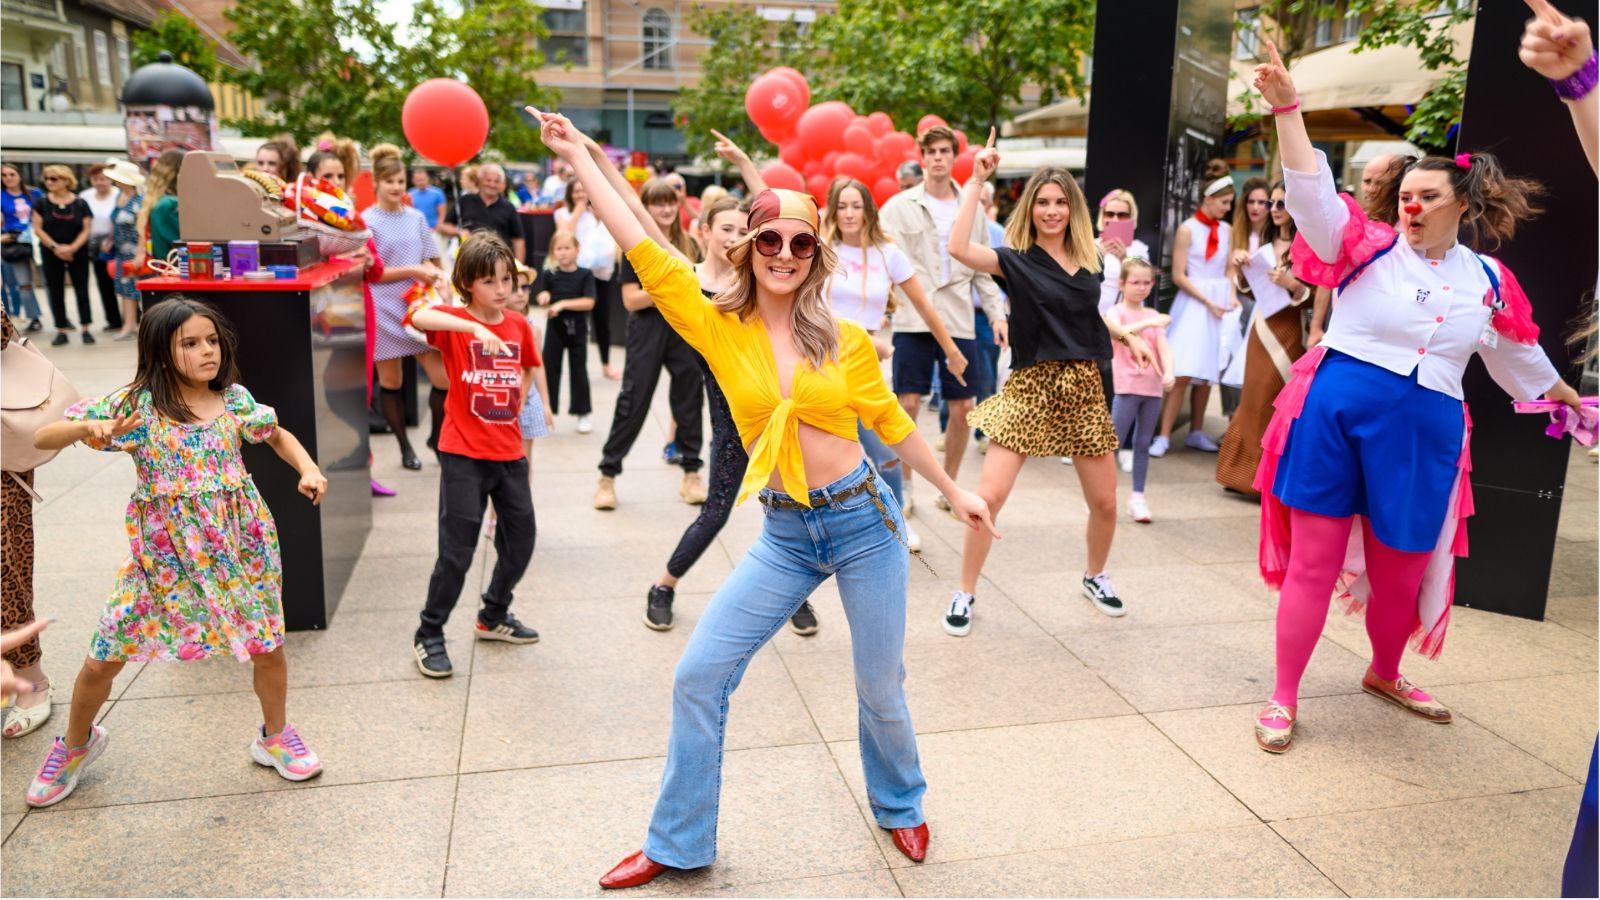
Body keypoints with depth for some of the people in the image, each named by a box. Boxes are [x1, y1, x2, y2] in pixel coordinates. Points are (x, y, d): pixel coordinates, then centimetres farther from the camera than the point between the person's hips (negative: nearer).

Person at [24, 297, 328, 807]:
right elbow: (42, 439, -8)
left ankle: (275, 738, 32)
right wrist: (87, 428, -30)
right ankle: (76, 743, 37)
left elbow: (277, 435, 16)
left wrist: (309, 470, -3)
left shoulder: (235, 399, -3)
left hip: (237, 545, 1)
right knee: (104, 658, 6)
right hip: (164, 550, -1)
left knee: (268, 646, 6)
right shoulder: (135, 404, -9)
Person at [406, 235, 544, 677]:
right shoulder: (455, 322, -9)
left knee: (521, 540, 15)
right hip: (464, 456, -5)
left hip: (509, 453, 6)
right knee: (457, 552, -3)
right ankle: (428, 636, 16)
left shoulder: (519, 325, 5)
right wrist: (473, 327, -42)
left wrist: (514, 406, 11)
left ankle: (493, 617, 37)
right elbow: (418, 316, -32)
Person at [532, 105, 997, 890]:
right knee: (698, 677, -1)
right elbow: (643, 249, -9)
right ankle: (677, 844, 20)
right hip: (785, 535, 1)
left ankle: (900, 808, 42)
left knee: (880, 688, 11)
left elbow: (891, 421, 10)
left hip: (865, 519, -1)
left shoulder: (846, 341, -3)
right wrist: (577, 156, -9)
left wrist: (953, 491, 17)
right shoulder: (720, 328, -4)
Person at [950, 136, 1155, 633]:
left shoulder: (1089, 259, 8)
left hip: (1083, 388, 4)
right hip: (1031, 387, -4)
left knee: (1105, 502, 10)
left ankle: (1095, 578, 38)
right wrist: (977, 179, -23)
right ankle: (965, 594, 7)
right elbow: (958, 248, -25)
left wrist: (1127, 335, 12)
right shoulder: (1015, 259, -6)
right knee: (989, 496, -11)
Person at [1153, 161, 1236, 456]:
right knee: (1182, 374, -11)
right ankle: (1163, 437, -6)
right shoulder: (1187, 229, -6)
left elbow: (1229, 271, 12)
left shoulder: (1227, 231, 9)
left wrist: (1231, 298, -6)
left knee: (1206, 374, 8)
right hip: (1192, 304, -5)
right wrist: (1208, 302, -12)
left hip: (1219, 303, 5)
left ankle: (1196, 433, 17)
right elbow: (1178, 276, -9)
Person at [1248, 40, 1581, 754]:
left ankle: (1385, 675, 42)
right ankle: (1283, 700, 11)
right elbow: (1311, 193, -16)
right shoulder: (1369, 244, -2)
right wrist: (1287, 108, -26)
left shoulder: (1487, 281, 9)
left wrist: (1567, 397, 37)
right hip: (1336, 411, -3)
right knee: (1313, 563, -1)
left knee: (1401, 570, 13)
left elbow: (1518, 357, 25)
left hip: (1424, 432, 4)